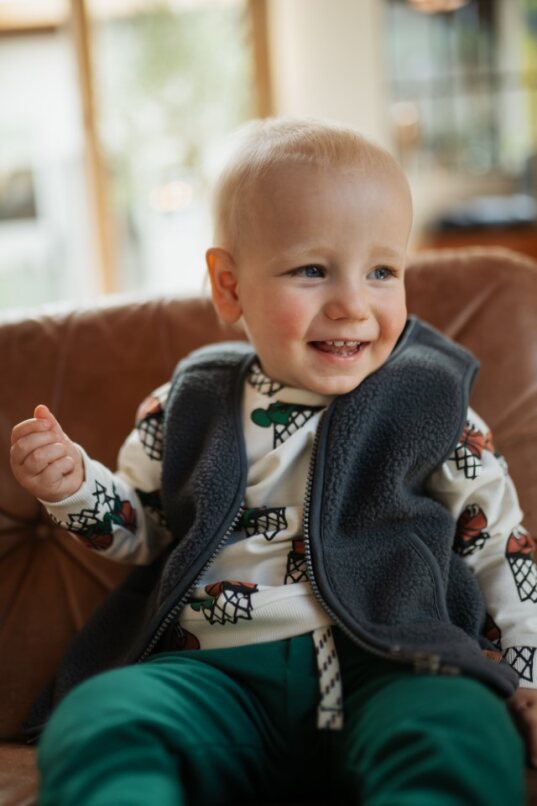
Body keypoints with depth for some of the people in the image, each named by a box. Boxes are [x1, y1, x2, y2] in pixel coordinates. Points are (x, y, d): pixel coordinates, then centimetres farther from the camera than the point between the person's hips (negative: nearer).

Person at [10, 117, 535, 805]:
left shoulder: (432, 409, 5)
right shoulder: (189, 406, 10)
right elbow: (141, 531, 23)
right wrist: (73, 486, 4)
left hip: (385, 671, -1)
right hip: (214, 670, 2)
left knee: (463, 736, -34)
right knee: (94, 725, -28)